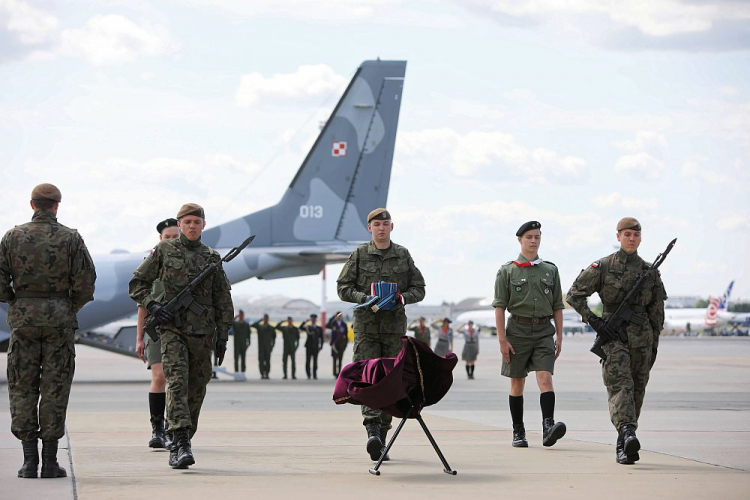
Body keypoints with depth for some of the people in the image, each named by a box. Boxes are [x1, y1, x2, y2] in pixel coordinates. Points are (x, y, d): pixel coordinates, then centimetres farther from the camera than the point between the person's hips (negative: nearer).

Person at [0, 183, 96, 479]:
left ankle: (29, 459, 2)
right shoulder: (71, 239, -3)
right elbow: (86, 282, -6)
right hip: (60, 318, -1)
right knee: (54, 388, 3)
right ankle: (50, 461, 1)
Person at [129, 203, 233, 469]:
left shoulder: (212, 257, 9)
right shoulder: (164, 250, 4)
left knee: (196, 390, 6)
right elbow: (137, 284, 7)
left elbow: (223, 299, 11)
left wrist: (222, 335, 6)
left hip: (202, 333, 3)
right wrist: (153, 306, -10)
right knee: (177, 382, -18)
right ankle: (181, 443, -27)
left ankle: (179, 446, 21)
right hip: (172, 329, -3)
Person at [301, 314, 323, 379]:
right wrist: (305, 321, -19)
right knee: (308, 361, -4)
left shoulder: (319, 329, 10)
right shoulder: (307, 327, 9)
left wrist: (320, 347, 0)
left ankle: (315, 375, 3)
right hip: (309, 346, 0)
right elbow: (300, 328, -10)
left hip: (315, 347, 0)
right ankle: (308, 375, 0)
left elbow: (321, 338, 9)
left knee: (315, 361, 0)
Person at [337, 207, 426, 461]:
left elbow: (419, 289, 11)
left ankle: (383, 432, 10)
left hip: (394, 324, 2)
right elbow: (343, 287, 3)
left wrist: (402, 297, -10)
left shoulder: (403, 255, 10)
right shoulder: (359, 254, 5)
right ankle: (372, 429, -25)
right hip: (366, 323, -2)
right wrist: (365, 298, -14)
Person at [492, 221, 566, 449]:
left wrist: (559, 336, 6)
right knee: (517, 383, 5)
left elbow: (557, 306, 13)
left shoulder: (550, 270, 10)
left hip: (544, 331, 1)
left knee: (545, 377, -15)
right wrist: (502, 339, -8)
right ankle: (518, 432, 14)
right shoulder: (507, 271, 2)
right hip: (518, 330, -1)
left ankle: (548, 426, -27)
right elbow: (499, 306, -1)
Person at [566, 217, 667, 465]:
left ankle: (623, 445, 14)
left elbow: (656, 312, 14)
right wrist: (591, 319, -11)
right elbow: (574, 294, 1)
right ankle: (628, 433, -38)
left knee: (636, 389, 4)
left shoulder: (650, 272, 10)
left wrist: (654, 346, 12)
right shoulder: (603, 266, 1)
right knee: (620, 384, -19)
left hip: (641, 335, 3)